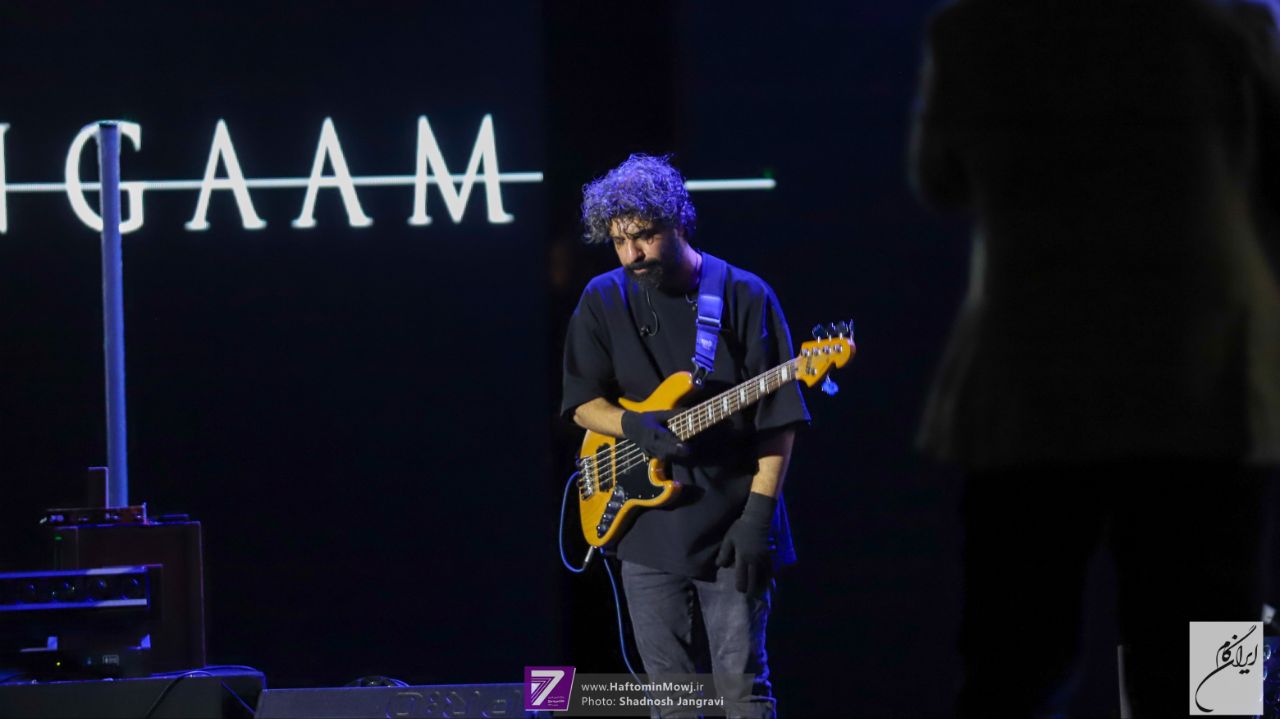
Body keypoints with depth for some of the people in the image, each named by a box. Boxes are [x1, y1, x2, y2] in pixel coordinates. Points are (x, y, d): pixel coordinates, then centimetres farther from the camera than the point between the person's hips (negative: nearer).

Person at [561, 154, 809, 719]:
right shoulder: (603, 301, 6)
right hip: (647, 527, 4)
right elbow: (581, 401, 8)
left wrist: (757, 515, -14)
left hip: (730, 527, -4)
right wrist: (637, 428, -13)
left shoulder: (744, 296, -5)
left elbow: (778, 420, -6)